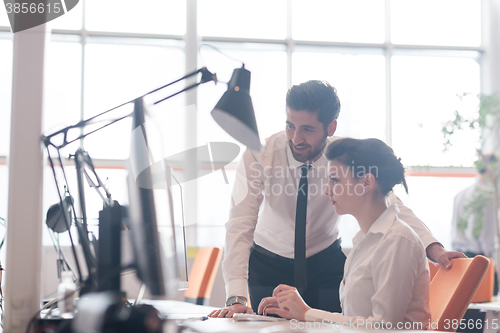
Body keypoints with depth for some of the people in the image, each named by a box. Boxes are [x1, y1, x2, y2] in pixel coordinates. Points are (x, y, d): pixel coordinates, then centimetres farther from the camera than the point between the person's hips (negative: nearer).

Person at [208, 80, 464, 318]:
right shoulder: (258, 156, -24)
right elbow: (240, 226, -29)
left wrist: (433, 249, -46)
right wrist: (236, 298, -41)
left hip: (326, 264, 1)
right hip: (268, 265, -1)